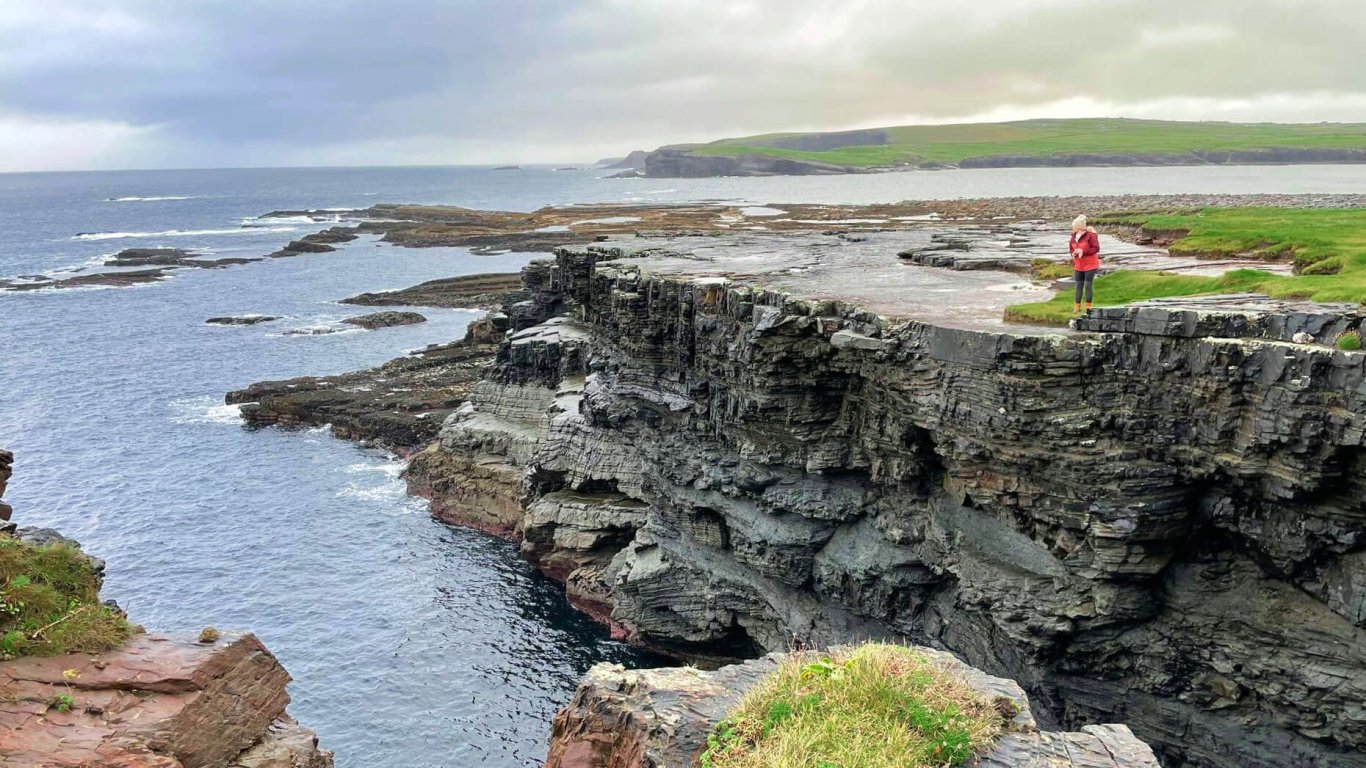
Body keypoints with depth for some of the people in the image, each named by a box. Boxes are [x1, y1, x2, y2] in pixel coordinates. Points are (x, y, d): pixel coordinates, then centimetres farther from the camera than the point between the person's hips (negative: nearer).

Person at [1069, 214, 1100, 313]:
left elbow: (1096, 248, -16)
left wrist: (1083, 251, -24)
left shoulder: (1090, 235, -15)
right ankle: (1077, 307, 11)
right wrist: (1073, 253, -5)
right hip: (1079, 266, 6)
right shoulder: (1074, 236, 5)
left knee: (1088, 285, -4)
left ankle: (1088, 307, 6)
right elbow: (1072, 248, 17)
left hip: (1090, 265, -6)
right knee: (1079, 285, 6)